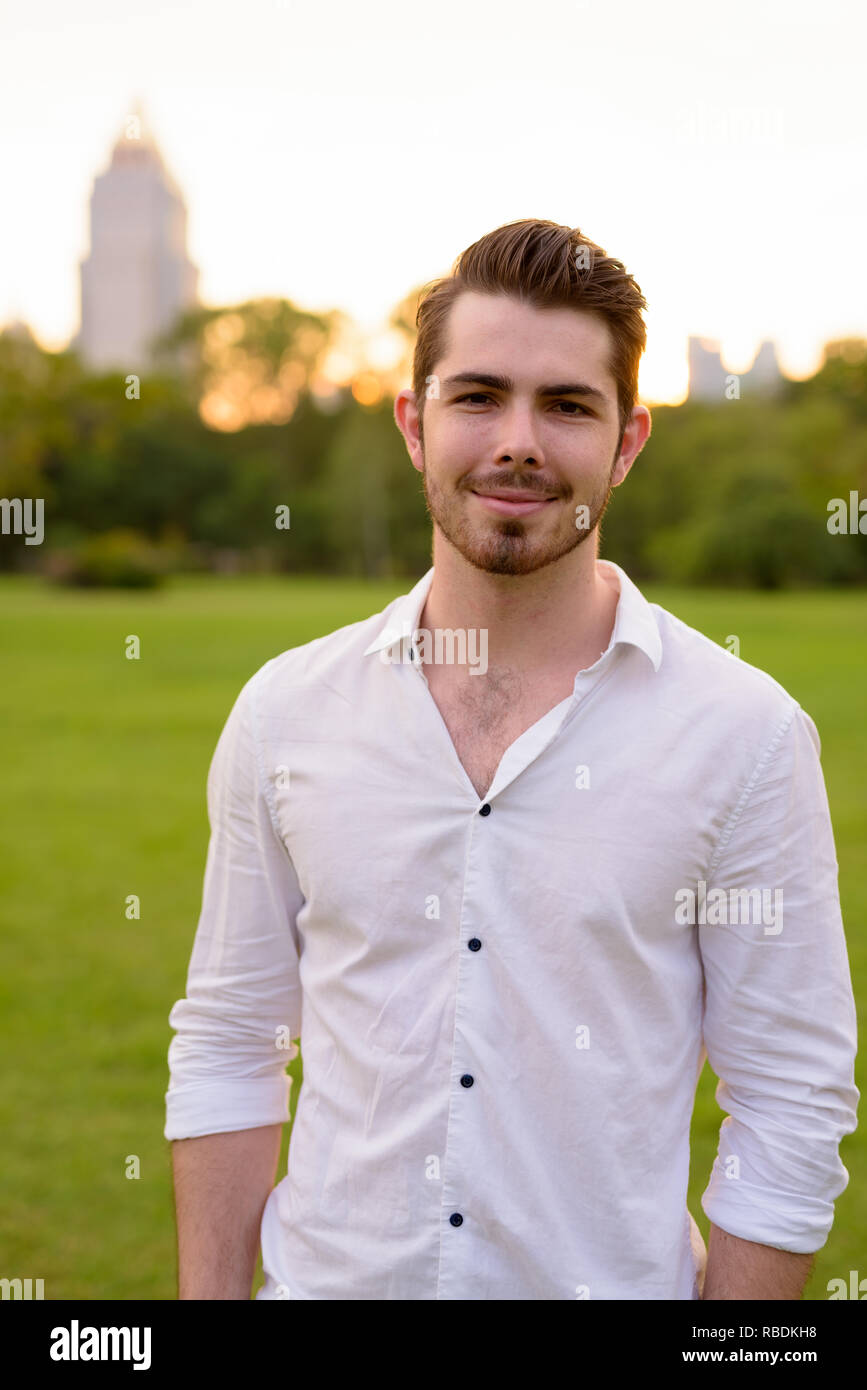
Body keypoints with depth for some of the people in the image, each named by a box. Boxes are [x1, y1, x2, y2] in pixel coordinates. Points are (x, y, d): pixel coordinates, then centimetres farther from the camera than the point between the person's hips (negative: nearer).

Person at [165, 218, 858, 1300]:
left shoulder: (747, 732, -11)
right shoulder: (283, 712, -3)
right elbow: (228, 1047, 3)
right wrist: (208, 1296, -1)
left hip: (615, 1275, -2)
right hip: (327, 1272, 2)